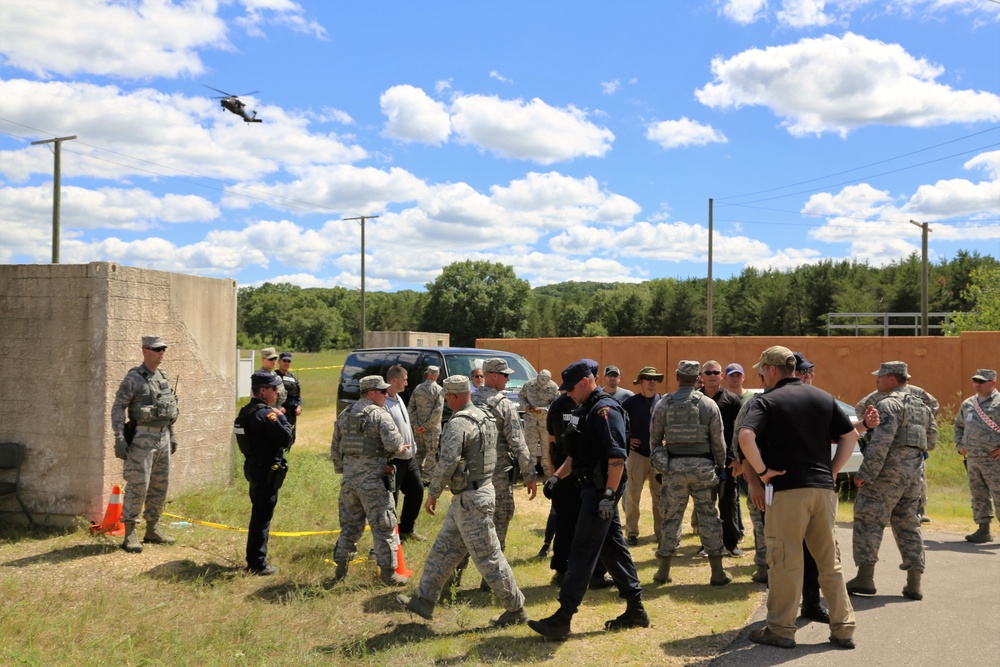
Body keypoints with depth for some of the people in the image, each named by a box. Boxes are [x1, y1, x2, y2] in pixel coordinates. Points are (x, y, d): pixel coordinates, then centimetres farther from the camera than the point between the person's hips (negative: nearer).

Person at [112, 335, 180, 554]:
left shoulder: (163, 376, 12)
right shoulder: (134, 378, -10)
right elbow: (118, 408, -11)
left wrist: (172, 435, 18)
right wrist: (119, 438, -18)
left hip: (163, 437, 8)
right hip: (142, 438, -7)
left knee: (160, 485, 11)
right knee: (137, 486, -8)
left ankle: (153, 530, 20)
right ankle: (130, 534, -2)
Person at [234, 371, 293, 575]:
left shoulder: (246, 412, 9)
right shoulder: (266, 414, -21)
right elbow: (287, 438, -23)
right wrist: (282, 417, -8)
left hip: (253, 467, 10)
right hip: (267, 472, -10)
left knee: (259, 515, 19)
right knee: (262, 517, -2)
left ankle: (253, 560, 29)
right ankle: (258, 564, 4)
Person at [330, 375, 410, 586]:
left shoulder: (344, 416, 11)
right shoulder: (380, 415, -11)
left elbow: (335, 448, 16)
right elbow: (394, 444, -20)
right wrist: (400, 448, 2)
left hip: (349, 479, 6)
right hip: (373, 480, -6)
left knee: (349, 525, 17)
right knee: (383, 526, 2)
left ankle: (341, 569, 20)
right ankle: (388, 572, 6)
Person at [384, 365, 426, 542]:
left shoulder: (398, 399, 13)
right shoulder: (384, 402, -19)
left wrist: (411, 443, 19)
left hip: (409, 457, 10)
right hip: (394, 460, -10)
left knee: (417, 489, 15)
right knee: (391, 497, -1)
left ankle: (407, 529, 29)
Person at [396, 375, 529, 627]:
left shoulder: (459, 423, -19)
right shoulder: (485, 418, 11)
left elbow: (447, 462, -27)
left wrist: (433, 493, -14)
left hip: (470, 499, -10)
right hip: (480, 490, 10)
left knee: (488, 557, -1)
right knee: (443, 550, 16)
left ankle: (516, 609, 9)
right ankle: (424, 601, 24)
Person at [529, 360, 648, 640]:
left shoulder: (606, 409, -15)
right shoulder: (585, 410, 17)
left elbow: (617, 456, -23)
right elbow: (576, 453, 24)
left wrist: (609, 494, -26)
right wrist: (557, 476, 13)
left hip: (601, 491, -10)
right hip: (592, 489, 10)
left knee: (583, 553, -8)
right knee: (613, 548, 14)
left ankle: (563, 619, -5)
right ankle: (635, 610, 23)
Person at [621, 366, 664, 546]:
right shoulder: (631, 402, -2)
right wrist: (625, 439, -3)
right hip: (637, 453, -2)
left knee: (660, 494, 8)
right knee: (633, 494, 0)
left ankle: (661, 531, 19)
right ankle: (631, 533, 8)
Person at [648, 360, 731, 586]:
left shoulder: (663, 404, 1)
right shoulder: (709, 404, -2)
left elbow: (654, 439, 5)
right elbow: (718, 441, 0)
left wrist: (659, 462, 19)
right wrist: (721, 466, 13)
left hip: (673, 466, 1)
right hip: (702, 466, -1)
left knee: (671, 517, 9)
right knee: (708, 517, 6)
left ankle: (663, 571, 15)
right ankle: (717, 572, 8)